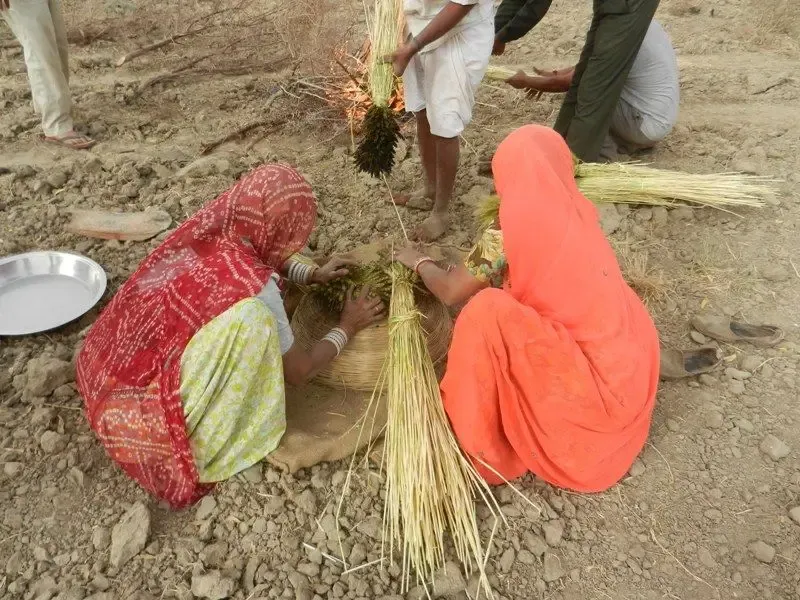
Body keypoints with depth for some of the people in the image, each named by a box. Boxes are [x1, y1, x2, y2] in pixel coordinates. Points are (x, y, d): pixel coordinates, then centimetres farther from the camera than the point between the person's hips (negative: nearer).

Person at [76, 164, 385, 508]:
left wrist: (313, 274, 17)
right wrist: (347, 328, 5)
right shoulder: (255, 288, -25)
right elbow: (298, 372, -7)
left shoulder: (209, 228, -6)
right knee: (252, 319, -20)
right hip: (143, 415, -8)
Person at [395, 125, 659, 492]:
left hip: (591, 384, -8)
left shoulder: (510, 235, -17)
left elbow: (450, 292, -3)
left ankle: (485, 441, 3)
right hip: (630, 364, 8)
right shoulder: (578, 212, 3)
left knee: (487, 311, -15)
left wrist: (419, 262, 15)